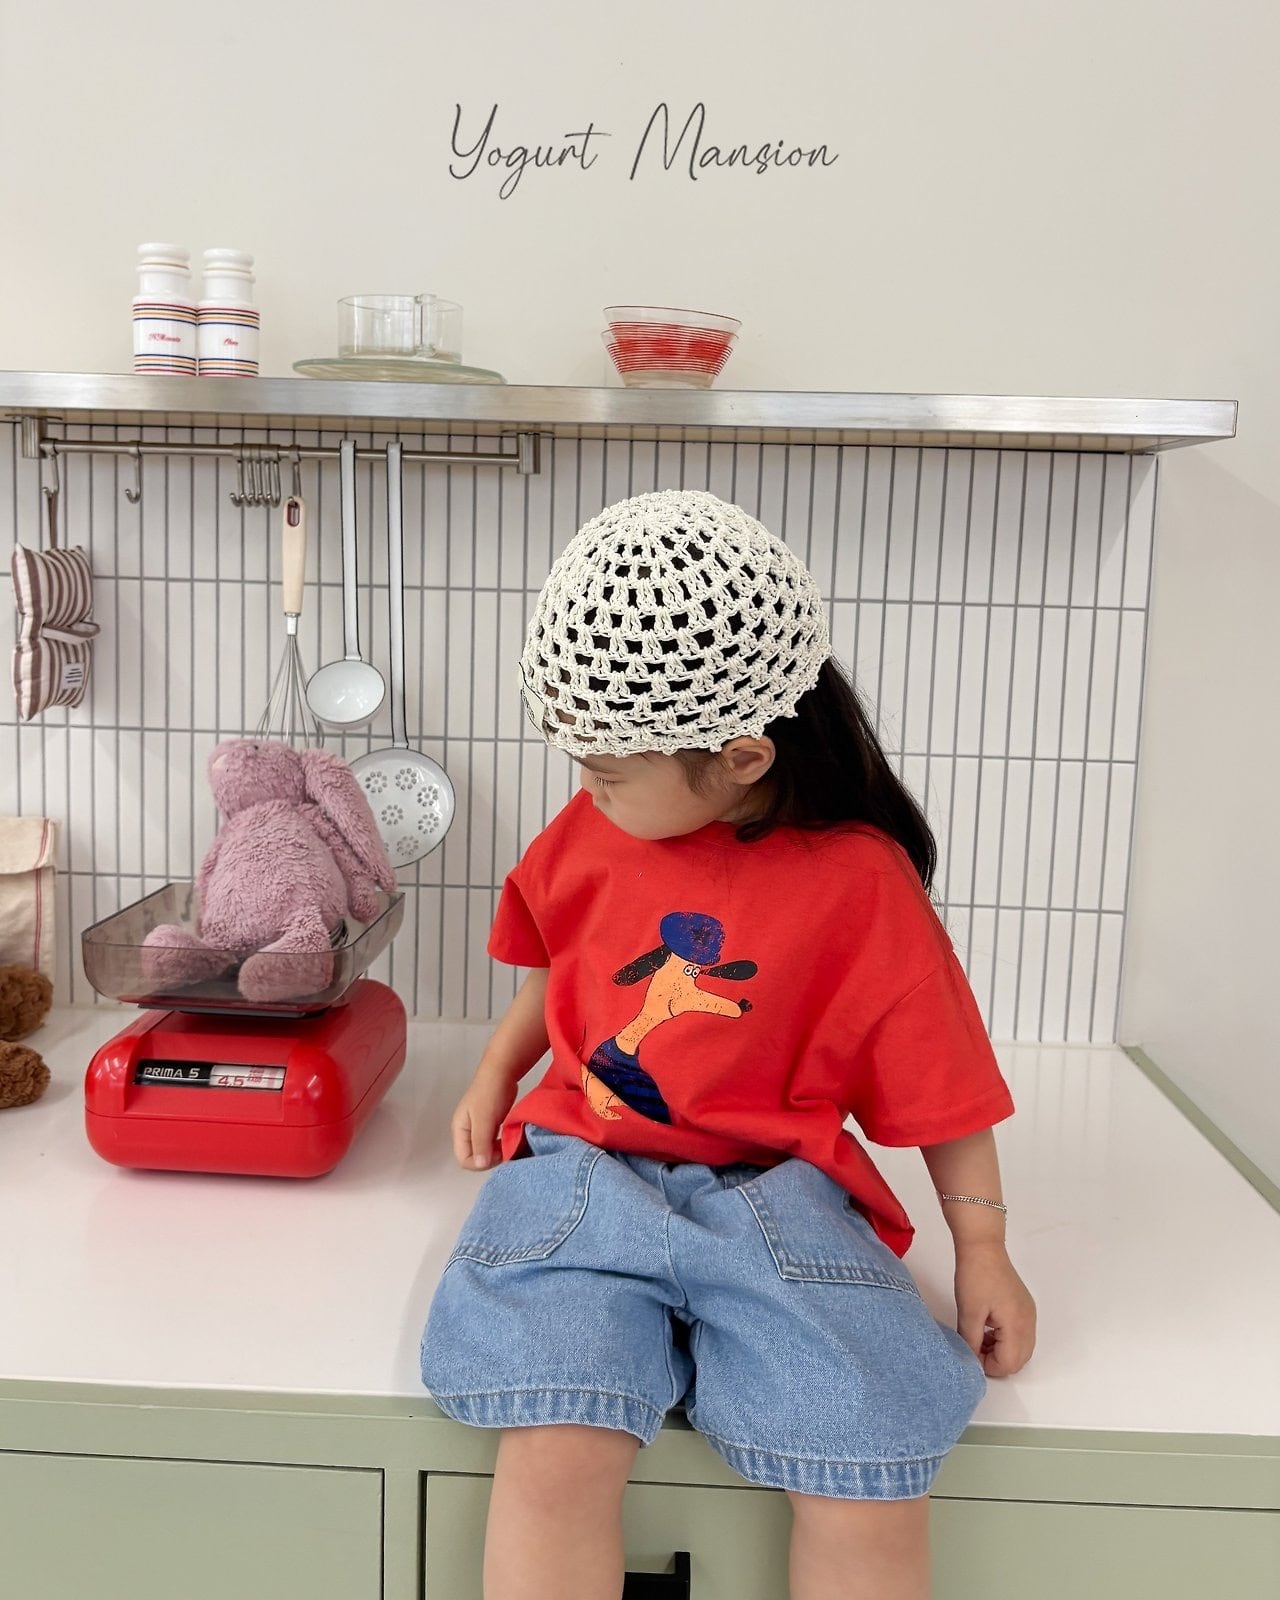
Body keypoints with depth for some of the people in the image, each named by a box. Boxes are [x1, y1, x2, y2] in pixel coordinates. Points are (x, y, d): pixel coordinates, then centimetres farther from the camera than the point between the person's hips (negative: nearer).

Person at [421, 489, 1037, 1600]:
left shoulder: (861, 883, -7)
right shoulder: (586, 837, 5)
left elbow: (940, 1083, 1)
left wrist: (983, 1248, 2)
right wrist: (496, 1073, 15)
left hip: (771, 1194, -2)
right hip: (585, 1168, 2)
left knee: (873, 1495, -19)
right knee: (553, 1455, -22)